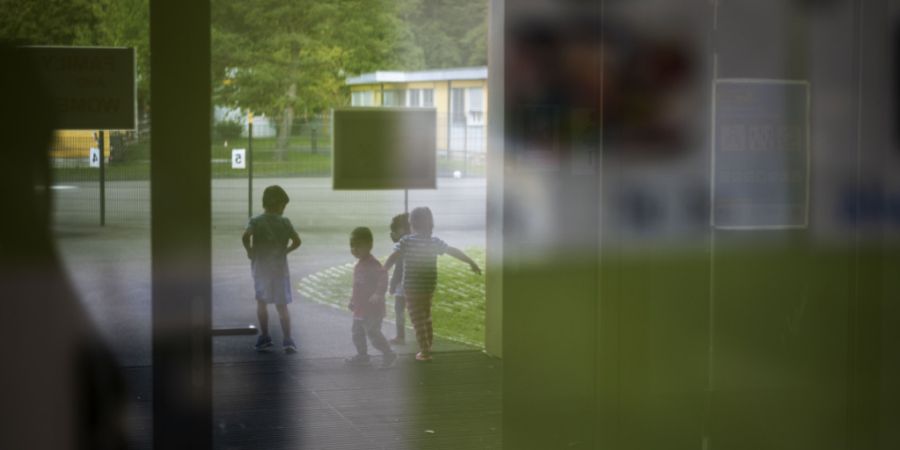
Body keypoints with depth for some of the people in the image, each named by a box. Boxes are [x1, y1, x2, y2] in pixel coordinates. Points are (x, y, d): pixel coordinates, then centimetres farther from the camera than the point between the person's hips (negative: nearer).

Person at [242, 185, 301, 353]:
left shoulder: (256, 221, -4)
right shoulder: (284, 222, -4)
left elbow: (245, 236, -21)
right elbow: (297, 240, -12)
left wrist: (249, 251, -5)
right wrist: (286, 250, 5)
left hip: (260, 266, 1)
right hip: (279, 267, -1)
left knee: (261, 302, 19)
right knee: (282, 305, 2)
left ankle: (264, 337, 23)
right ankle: (287, 340, -10)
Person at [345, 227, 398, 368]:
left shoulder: (372, 264, -18)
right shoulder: (360, 264, 12)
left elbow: (383, 277, -33)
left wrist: (378, 294, -43)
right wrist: (353, 301, 26)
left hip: (372, 308, -10)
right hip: (360, 308, 10)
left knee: (373, 332, -9)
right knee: (357, 333, 15)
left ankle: (388, 354, 2)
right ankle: (362, 355, 26)